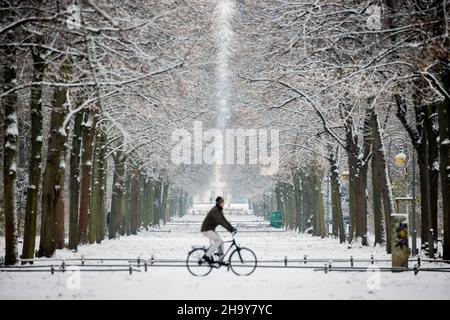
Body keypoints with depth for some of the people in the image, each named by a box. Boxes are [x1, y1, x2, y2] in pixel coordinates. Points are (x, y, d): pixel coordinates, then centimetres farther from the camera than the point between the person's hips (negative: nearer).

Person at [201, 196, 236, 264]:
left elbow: (224, 220, 11)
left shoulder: (219, 211, 10)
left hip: (211, 230, 10)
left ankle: (221, 260, 6)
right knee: (218, 240, -19)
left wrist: (232, 227, 1)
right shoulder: (214, 210, -21)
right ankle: (207, 256, -14)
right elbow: (220, 221, -29)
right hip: (206, 230, -10)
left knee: (221, 242, 3)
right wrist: (229, 229, -32)